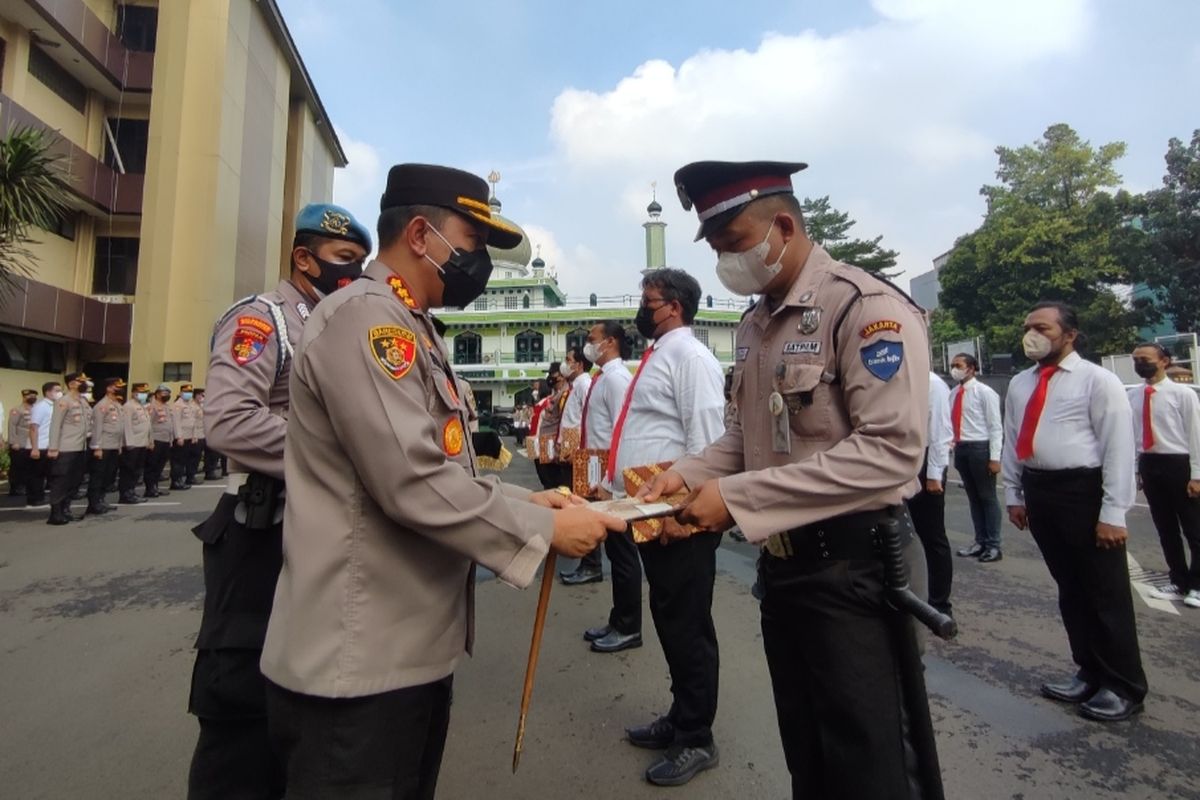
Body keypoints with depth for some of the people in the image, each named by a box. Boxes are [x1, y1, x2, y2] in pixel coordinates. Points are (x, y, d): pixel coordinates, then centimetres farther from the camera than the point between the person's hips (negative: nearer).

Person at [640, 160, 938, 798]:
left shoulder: (869, 307, -15)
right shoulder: (754, 324, 9)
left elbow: (891, 451, -25)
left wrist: (736, 497, -25)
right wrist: (690, 474, -5)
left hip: (854, 568, -7)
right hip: (780, 564, 7)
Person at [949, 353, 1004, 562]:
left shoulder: (985, 392, -9)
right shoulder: (954, 393, 9)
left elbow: (995, 426, -11)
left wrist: (995, 457, -15)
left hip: (980, 447, -6)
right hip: (960, 448, 6)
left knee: (987, 496, 4)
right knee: (973, 497, 14)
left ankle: (993, 545, 15)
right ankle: (980, 541, 25)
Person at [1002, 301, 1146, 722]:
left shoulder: (1097, 380, -8)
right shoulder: (1020, 384, 9)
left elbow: (1119, 447, -10)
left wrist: (1112, 512, -14)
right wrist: (1014, 495, 11)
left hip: (1084, 491, -5)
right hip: (1039, 491, 6)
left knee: (1106, 593, 7)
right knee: (1070, 589, 17)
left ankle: (1124, 687, 25)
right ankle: (1089, 672, 33)